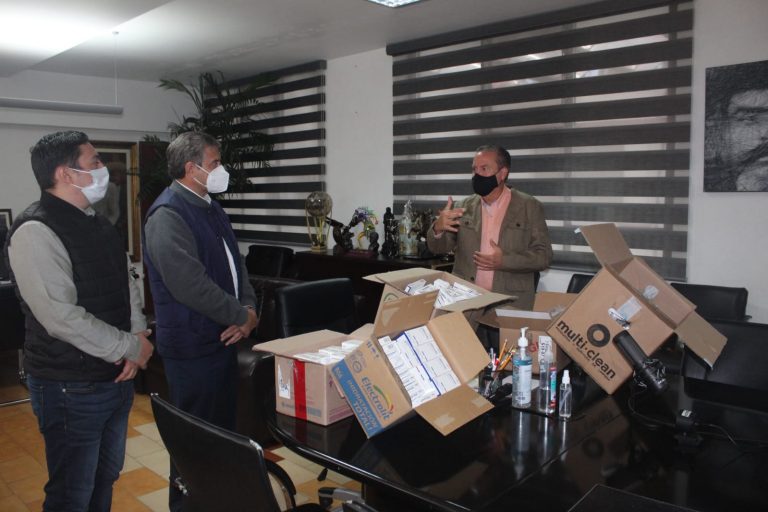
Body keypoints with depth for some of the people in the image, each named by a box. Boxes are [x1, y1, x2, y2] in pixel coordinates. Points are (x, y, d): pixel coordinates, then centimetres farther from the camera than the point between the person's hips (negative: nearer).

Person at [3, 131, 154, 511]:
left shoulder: (97, 224, 9)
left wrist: (138, 335, -6)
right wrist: (130, 347, -16)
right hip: (73, 388, -8)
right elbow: (62, 317, -25)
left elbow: (126, 284, 11)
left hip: (116, 376, 8)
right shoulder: (35, 232, -20)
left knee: (106, 477, 23)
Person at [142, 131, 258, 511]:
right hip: (192, 346, -9)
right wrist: (241, 316, -15)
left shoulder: (211, 208, 12)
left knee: (223, 426, 21)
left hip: (223, 338, 10)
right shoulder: (168, 215, -19)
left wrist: (249, 309, -4)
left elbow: (235, 263, 13)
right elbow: (190, 284, -26)